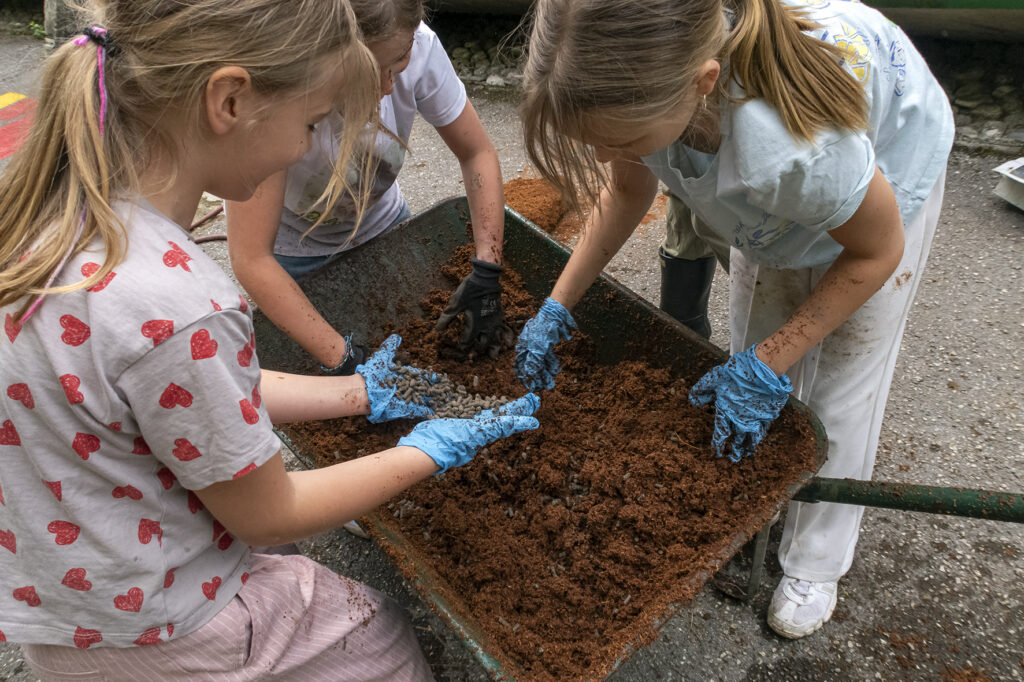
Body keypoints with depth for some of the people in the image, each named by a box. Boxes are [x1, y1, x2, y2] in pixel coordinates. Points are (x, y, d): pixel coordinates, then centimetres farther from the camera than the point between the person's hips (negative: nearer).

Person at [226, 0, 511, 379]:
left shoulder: (418, 46, -30)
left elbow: (478, 155, -16)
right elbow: (252, 260, -38)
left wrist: (486, 276, -25)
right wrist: (344, 361, -42)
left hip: (378, 224, 3)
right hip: (290, 248, -3)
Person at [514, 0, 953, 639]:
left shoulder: (794, 146, -50)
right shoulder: (640, 74, -33)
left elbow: (878, 251, -27)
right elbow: (628, 188, -9)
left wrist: (766, 367, -24)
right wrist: (559, 305, -12)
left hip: (887, 171, -5)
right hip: (772, 201, 5)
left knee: (839, 390, 3)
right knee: (755, 346, 13)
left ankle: (815, 565, 26)